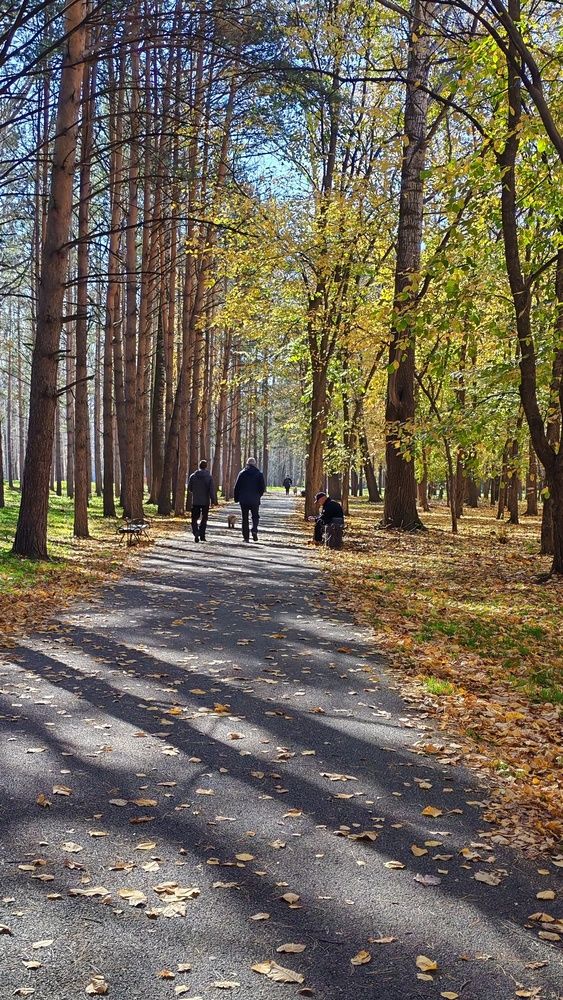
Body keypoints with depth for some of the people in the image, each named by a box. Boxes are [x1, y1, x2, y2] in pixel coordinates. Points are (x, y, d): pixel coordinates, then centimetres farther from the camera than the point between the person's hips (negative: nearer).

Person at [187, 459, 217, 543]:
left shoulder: (193, 476, -2)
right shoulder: (209, 477, -7)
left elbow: (189, 488, 5)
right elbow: (212, 490, -10)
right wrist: (213, 500, -3)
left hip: (195, 501, 0)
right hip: (205, 501, 0)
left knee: (194, 519, 5)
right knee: (204, 519, 13)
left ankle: (196, 534, -14)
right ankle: (202, 536, 15)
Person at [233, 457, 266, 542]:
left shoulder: (242, 473, 1)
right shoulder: (259, 474, -1)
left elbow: (236, 487, 1)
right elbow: (263, 488, -1)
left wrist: (236, 498, 9)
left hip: (243, 500, 1)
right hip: (255, 500, -1)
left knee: (245, 518, 7)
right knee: (255, 516, 13)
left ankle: (246, 537, 4)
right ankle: (254, 530, -14)